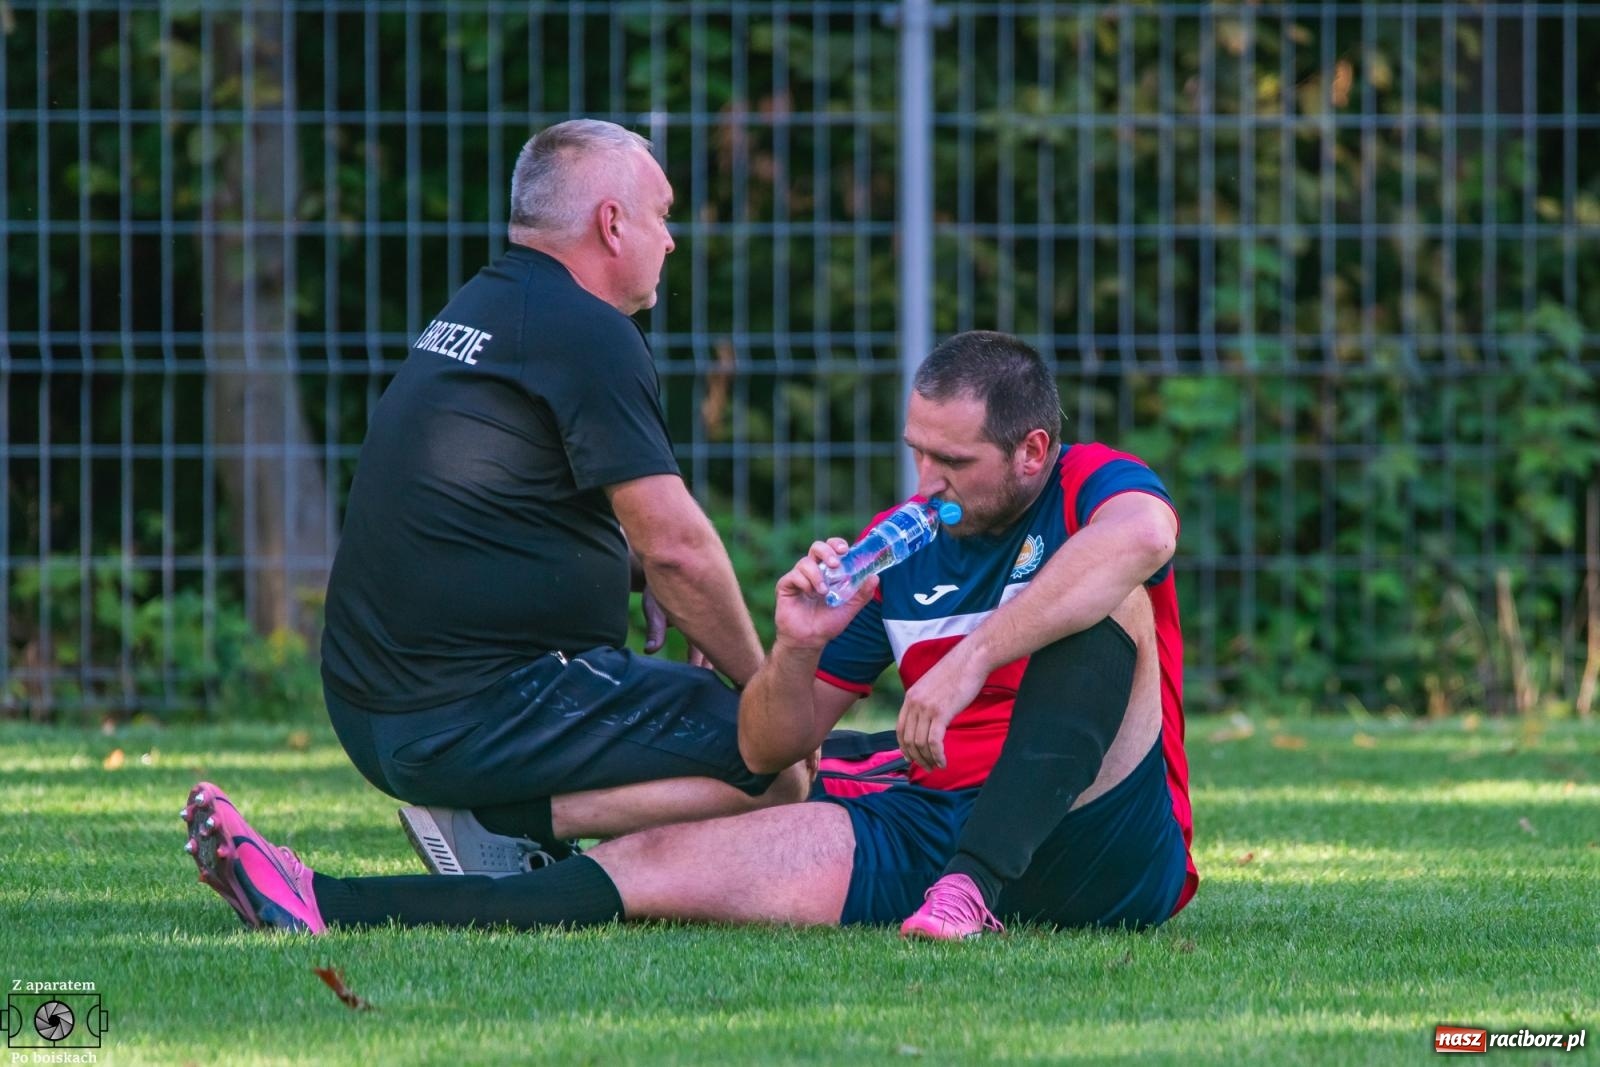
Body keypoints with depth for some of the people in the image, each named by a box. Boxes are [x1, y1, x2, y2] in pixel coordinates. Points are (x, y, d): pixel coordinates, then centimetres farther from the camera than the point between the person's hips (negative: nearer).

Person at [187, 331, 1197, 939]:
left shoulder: (1094, 487, -3)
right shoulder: (896, 550, 14)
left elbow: (1142, 533, -33)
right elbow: (770, 749, 13)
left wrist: (972, 659, -35)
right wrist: (798, 650, -10)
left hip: (1097, 852, -5)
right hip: (924, 822, 5)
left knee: (1106, 600, -27)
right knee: (660, 862, -10)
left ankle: (972, 891, -40)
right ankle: (323, 905, -20)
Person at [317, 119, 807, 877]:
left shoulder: (478, 308, 18)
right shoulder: (586, 333, -12)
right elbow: (677, 545, -15)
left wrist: (640, 568, 14)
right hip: (473, 714, -10)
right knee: (780, 772, -8)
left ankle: (488, 818, 4)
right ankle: (508, 827, -14)